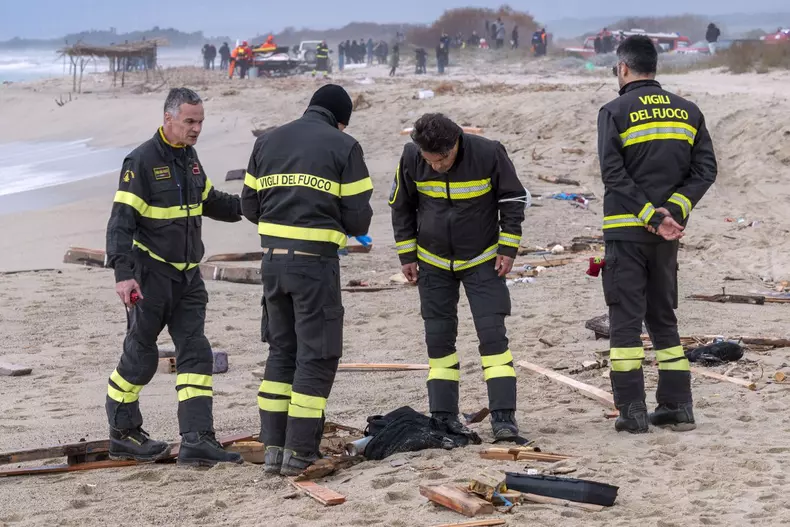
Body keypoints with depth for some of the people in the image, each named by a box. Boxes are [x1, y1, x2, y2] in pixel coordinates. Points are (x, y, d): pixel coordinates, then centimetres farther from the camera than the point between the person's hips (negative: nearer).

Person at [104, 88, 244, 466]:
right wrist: (123, 273, -25)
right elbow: (121, 221, -16)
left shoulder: (189, 158, 11)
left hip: (187, 277, 7)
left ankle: (197, 441, -3)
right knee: (141, 356, 4)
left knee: (196, 353, -1)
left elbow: (211, 202, 26)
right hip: (150, 276, -7)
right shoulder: (142, 161, -13)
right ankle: (123, 435, 20)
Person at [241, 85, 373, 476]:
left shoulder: (267, 142, 12)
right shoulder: (343, 147, -3)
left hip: (273, 259, 5)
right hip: (316, 262, -5)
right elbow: (357, 218, -5)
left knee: (281, 351, 16)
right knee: (316, 356, 2)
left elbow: (249, 206, 13)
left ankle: (273, 446, 16)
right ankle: (299, 452, 1)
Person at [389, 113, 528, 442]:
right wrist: (407, 255, 4)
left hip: (482, 261, -2)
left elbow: (513, 199, -5)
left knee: (493, 335, -9)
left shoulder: (488, 154, -20)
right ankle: (443, 417, 12)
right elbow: (401, 206, 4)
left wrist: (508, 248, -8)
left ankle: (503, 417, -7)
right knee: (438, 338, 4)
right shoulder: (411, 158, -14)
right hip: (433, 263, 2)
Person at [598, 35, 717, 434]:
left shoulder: (615, 112, -6)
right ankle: (677, 406, 13)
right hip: (667, 235, 4)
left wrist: (653, 216, -14)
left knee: (626, 319, 0)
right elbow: (705, 170, 1)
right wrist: (671, 212, -8)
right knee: (663, 318, 15)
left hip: (625, 230, -4)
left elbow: (614, 174, -15)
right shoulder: (688, 111, 9)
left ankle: (632, 411, -3)